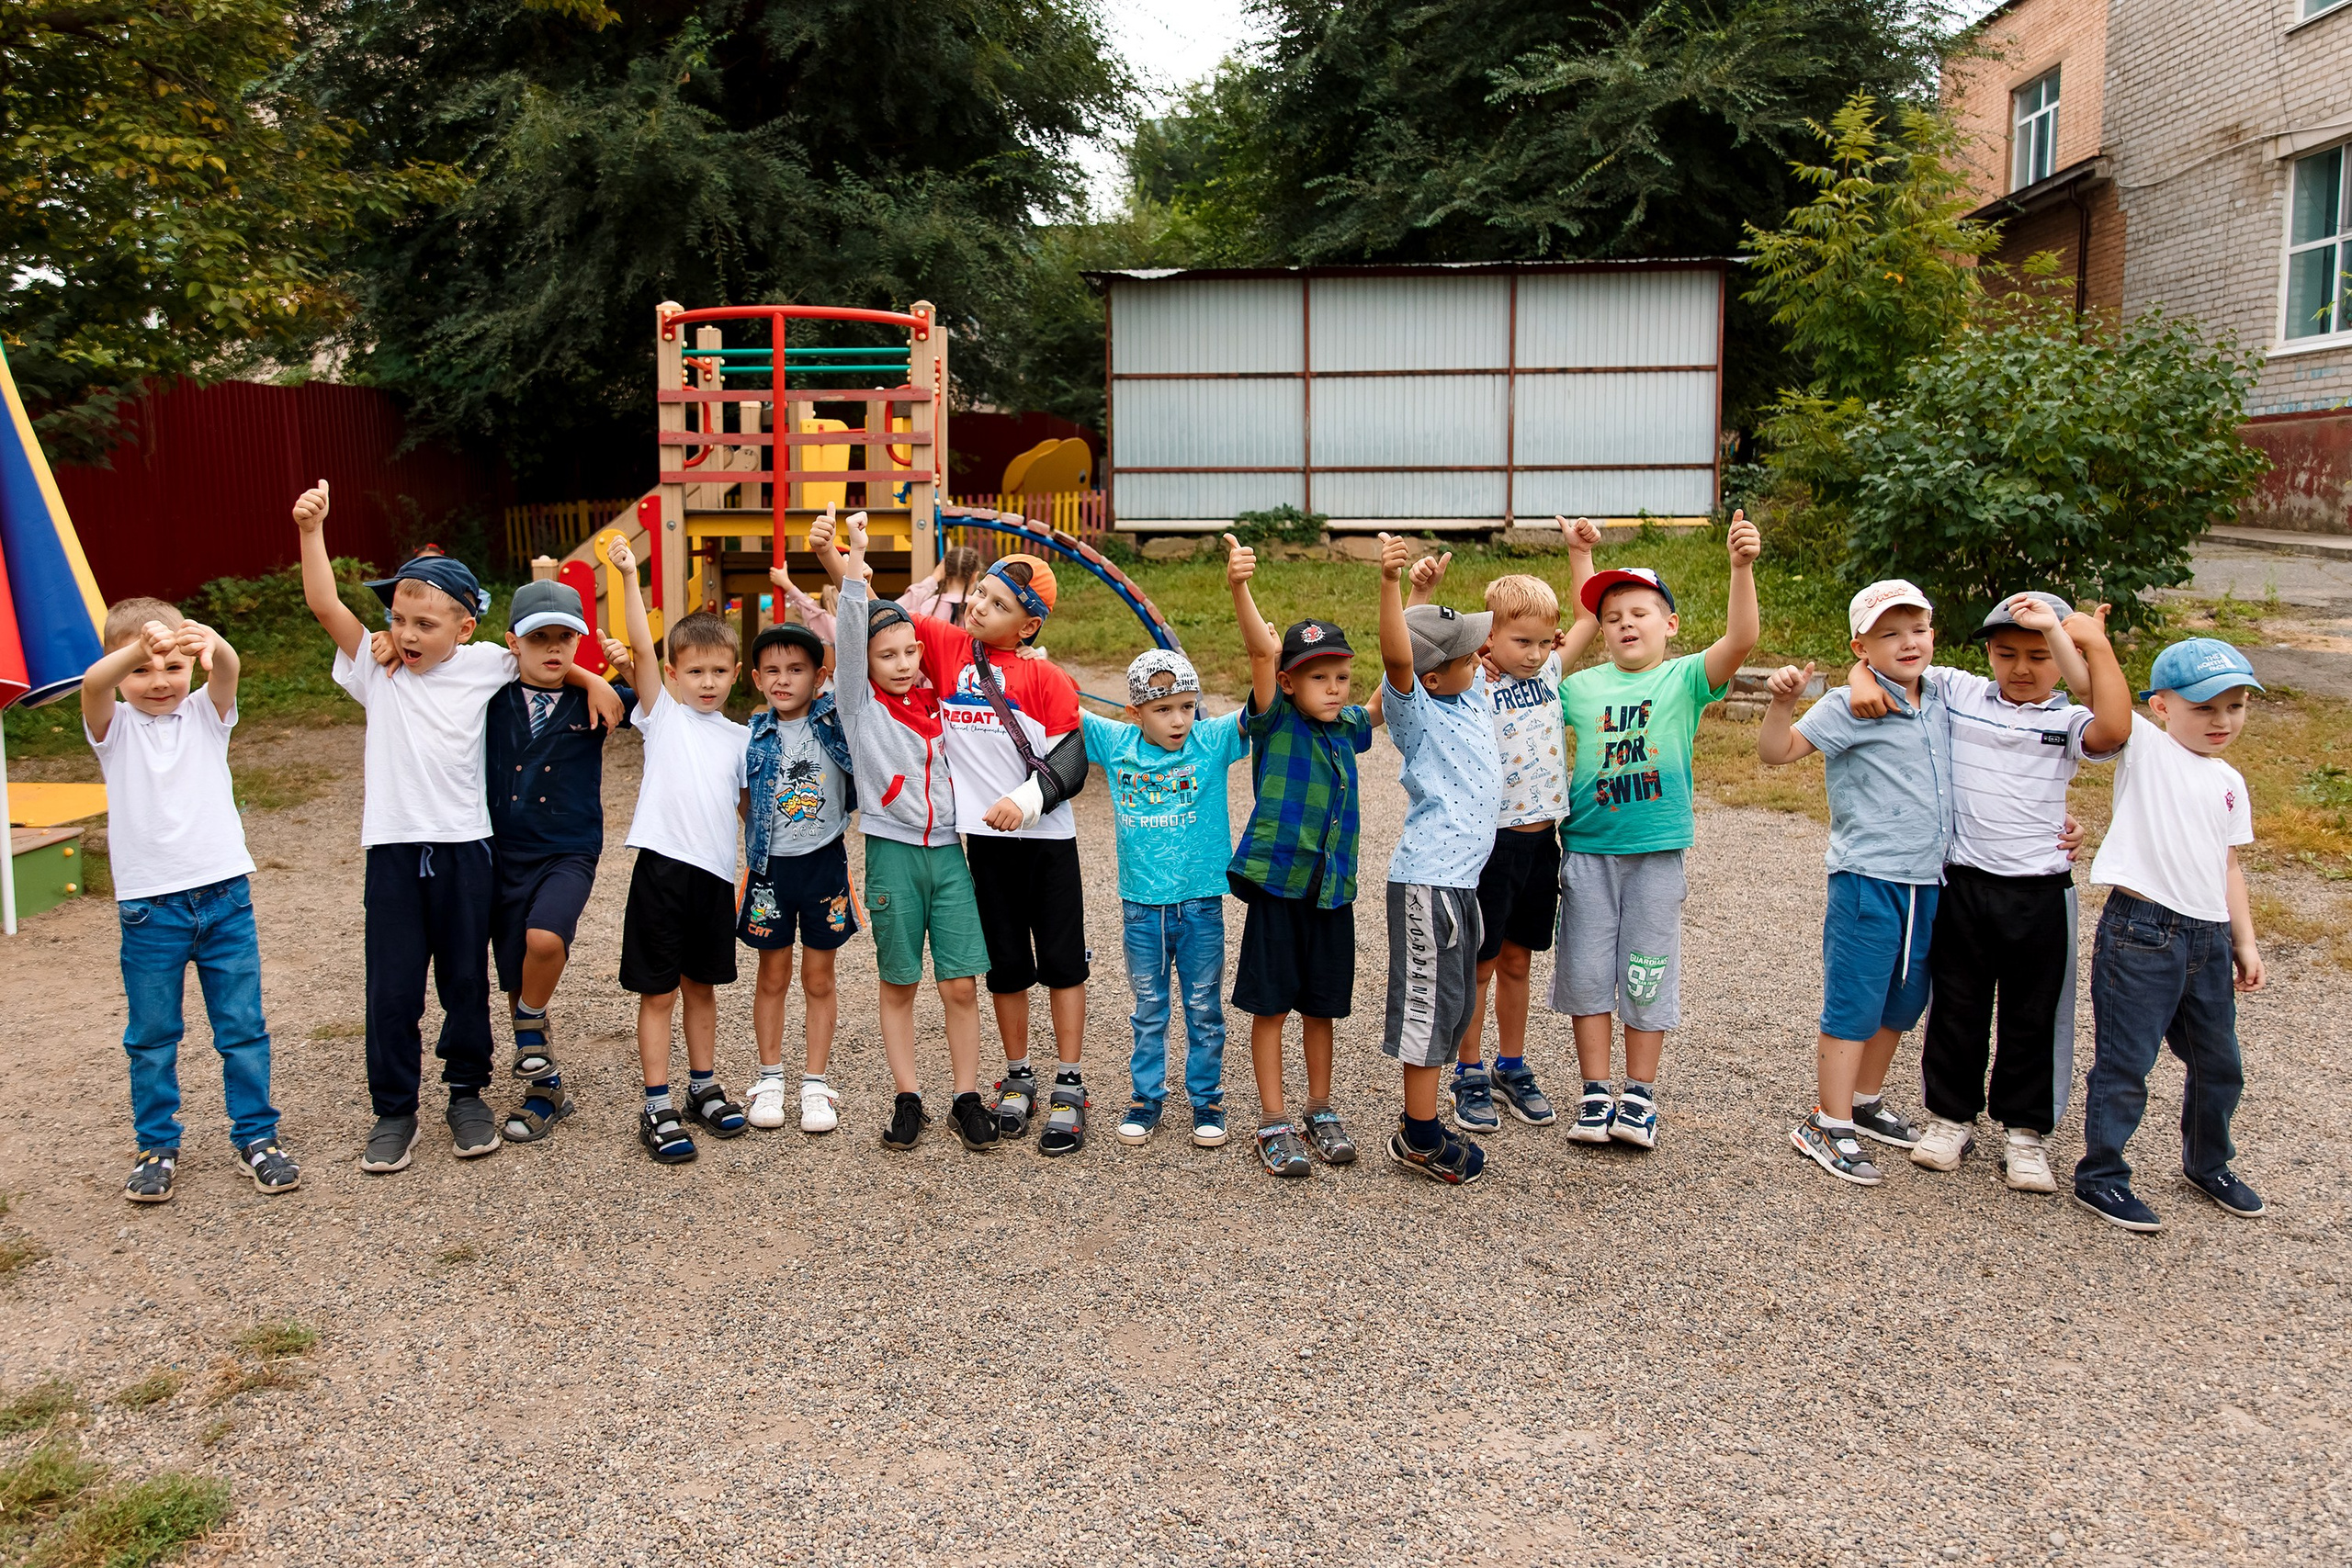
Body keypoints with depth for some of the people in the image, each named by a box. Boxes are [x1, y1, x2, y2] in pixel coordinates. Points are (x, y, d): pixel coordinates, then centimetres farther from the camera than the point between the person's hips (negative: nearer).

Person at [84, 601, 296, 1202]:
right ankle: (157, 1146, 23)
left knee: (243, 1028, 7)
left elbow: (228, 671, -18)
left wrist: (212, 644, -44)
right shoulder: (115, 727, 1)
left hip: (225, 896, 1)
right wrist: (139, 647, -45)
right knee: (152, 1038, 9)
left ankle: (256, 1136, 19)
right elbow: (93, 685, -22)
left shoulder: (206, 714, 4)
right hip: (149, 907, -1)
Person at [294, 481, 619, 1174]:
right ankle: (394, 1111, 17)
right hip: (394, 851, 0)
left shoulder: (483, 665, 2)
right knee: (391, 988, 3)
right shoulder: (374, 670, 1)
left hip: (464, 848, 0)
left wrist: (593, 681, 7)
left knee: (466, 981, 11)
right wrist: (311, 529, -16)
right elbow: (325, 604, -8)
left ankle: (467, 1094, 28)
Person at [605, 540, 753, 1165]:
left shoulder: (740, 738, 13)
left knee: (702, 986, 15)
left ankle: (704, 1089, 27)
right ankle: (658, 1107, 8)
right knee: (658, 992, 1)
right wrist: (628, 576, -15)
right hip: (662, 864, -3)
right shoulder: (662, 713, 3)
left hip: (716, 872, 4)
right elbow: (641, 647, -8)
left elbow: (750, 805, 17)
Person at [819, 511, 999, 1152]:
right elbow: (851, 631, -11)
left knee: (961, 985, 0)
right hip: (892, 852, -2)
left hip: (948, 851, 3)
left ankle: (967, 1098, 11)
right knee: (899, 984, 6)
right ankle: (907, 1099, 16)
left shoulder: (936, 702, 11)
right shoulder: (859, 703, 0)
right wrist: (853, 555, -20)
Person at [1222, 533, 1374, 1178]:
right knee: (1271, 1003, 3)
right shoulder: (1274, 721, -6)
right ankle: (1274, 1123, 13)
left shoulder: (1348, 727, 8)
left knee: (1321, 1005, 14)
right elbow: (1260, 649, -22)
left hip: (1332, 885, 5)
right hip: (1276, 880, -4)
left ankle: (1321, 1111, 28)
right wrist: (1240, 587, -37)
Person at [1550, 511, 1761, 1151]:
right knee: (1587, 971, 6)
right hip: (1587, 850, 2)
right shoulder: (1582, 686, 6)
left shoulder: (1684, 679, -3)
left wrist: (1741, 565, -32)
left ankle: (1639, 1094, 20)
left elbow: (1739, 640, -19)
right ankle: (1596, 1092, 18)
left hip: (1656, 852, -2)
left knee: (1648, 973, 7)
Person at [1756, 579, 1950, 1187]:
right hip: (1867, 880, -7)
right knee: (1854, 1004, -2)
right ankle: (1827, 1125, 9)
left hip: (1926, 880, 7)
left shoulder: (1942, 701, 7)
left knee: (1902, 1001, 17)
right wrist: (1783, 700, -37)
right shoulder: (1850, 708, -13)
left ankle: (1866, 1102, 35)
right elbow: (1776, 750, -22)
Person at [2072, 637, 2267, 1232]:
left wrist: (2245, 940, 18)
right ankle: (2099, 1175, 12)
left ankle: (2208, 1164, 40)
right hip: (2141, 930, -7)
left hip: (2208, 938, 7)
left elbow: (2227, 864, 20)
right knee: (2124, 1061, -2)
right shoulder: (2143, 747, -3)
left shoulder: (2229, 782, 16)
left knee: (2219, 1062, 19)